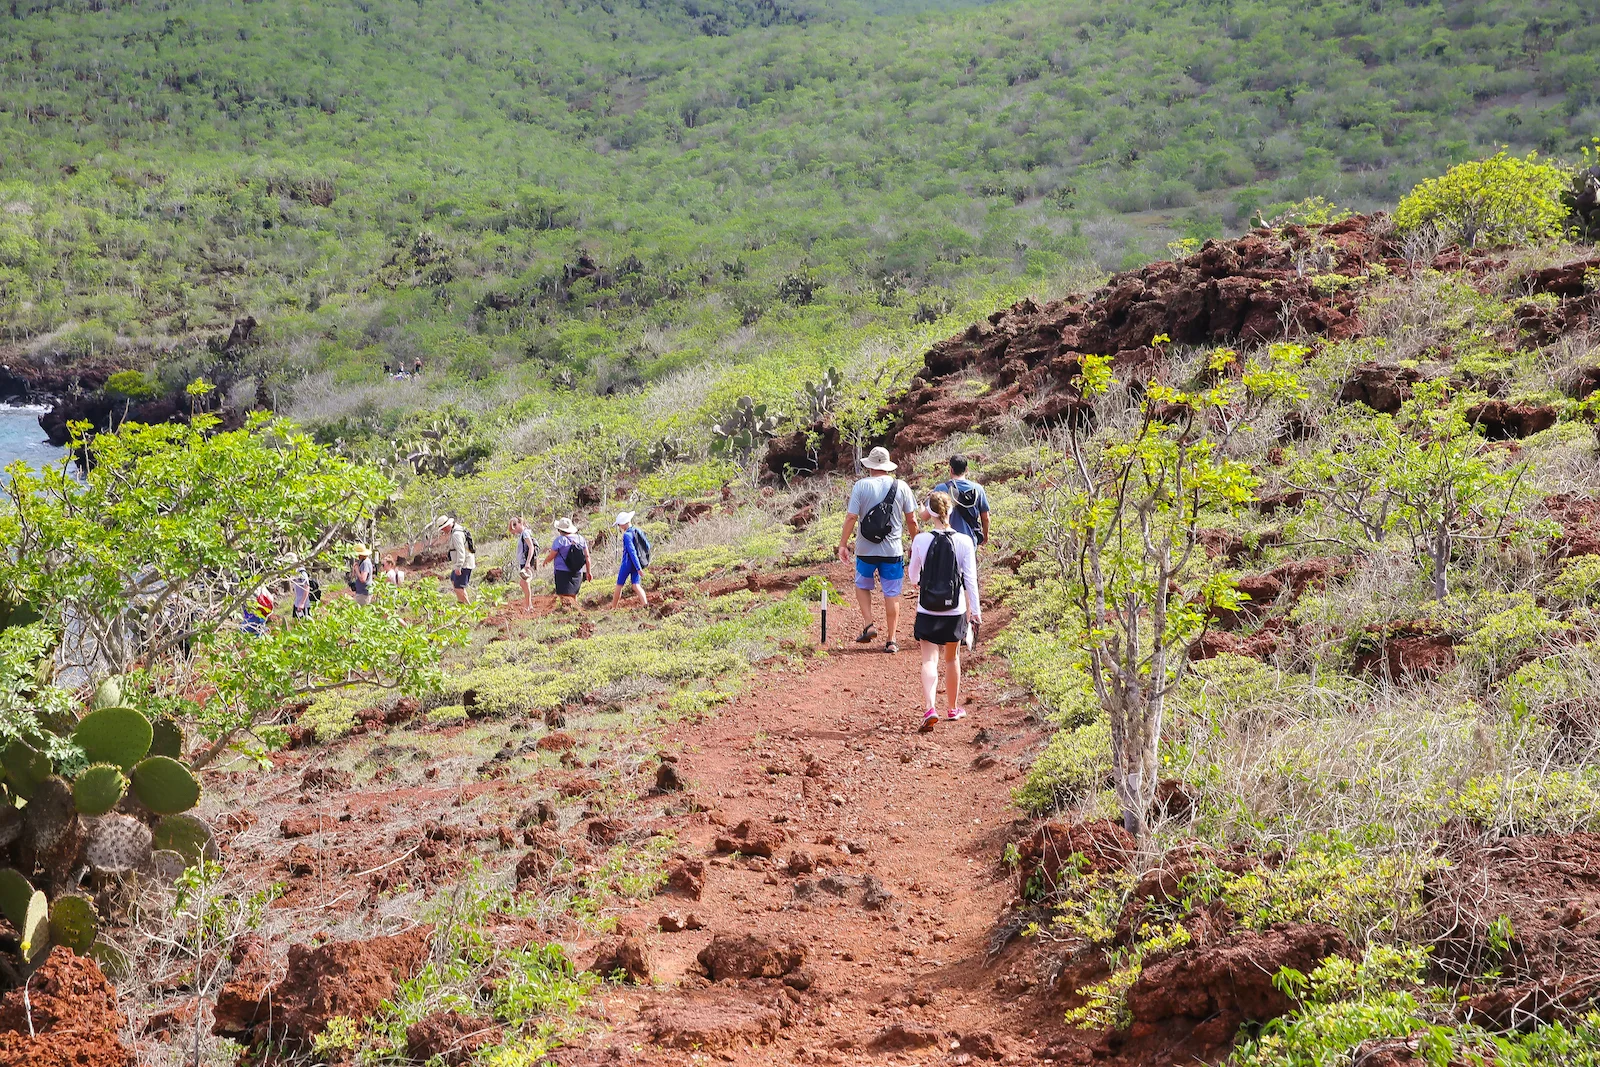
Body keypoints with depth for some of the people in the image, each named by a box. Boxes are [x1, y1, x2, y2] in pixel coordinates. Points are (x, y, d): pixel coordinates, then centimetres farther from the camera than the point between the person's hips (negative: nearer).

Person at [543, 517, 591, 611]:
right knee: (573, 595, 17)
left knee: (566, 599, -9)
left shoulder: (559, 540, -11)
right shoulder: (581, 539, 6)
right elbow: (587, 556, 8)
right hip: (577, 574, 6)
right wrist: (588, 572, 15)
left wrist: (545, 561, 18)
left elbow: (550, 558, -5)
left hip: (563, 573, -6)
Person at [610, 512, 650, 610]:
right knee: (636, 585, 4)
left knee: (619, 585, 9)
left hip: (628, 563, -6)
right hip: (637, 564, 6)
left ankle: (614, 607, 18)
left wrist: (639, 568, -24)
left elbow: (632, 552, -22)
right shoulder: (639, 531, 4)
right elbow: (647, 546, 12)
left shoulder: (627, 535, -18)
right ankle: (645, 603, -17)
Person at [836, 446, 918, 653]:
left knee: (862, 586, 21)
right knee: (892, 594, 6)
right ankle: (891, 641, 8)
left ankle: (868, 624, 6)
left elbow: (851, 517, -8)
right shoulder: (901, 487, -1)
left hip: (866, 550, -1)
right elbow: (911, 520, 3)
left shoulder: (861, 486, -6)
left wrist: (843, 544, 0)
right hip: (893, 550, 1)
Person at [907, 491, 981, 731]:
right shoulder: (964, 542, -9)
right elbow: (971, 579, -7)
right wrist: (975, 609, 2)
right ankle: (953, 708, 33)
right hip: (955, 611, 1)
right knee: (952, 658, 19)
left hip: (927, 610, -1)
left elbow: (913, 575, 7)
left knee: (929, 660, 0)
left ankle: (930, 708, -20)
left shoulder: (921, 540, -8)